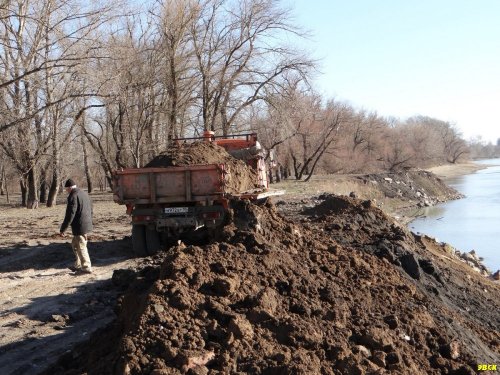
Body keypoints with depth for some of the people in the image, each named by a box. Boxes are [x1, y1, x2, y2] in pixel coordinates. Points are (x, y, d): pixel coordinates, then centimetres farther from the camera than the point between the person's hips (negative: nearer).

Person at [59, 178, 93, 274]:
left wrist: (63, 229, -14)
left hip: (79, 226, -10)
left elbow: (70, 214, -19)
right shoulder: (84, 194, 13)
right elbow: (90, 210, 20)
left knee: (81, 247, -1)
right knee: (75, 244, 21)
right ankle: (78, 265, 26)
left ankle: (86, 268, 3)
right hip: (87, 224, 10)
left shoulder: (73, 196, -15)